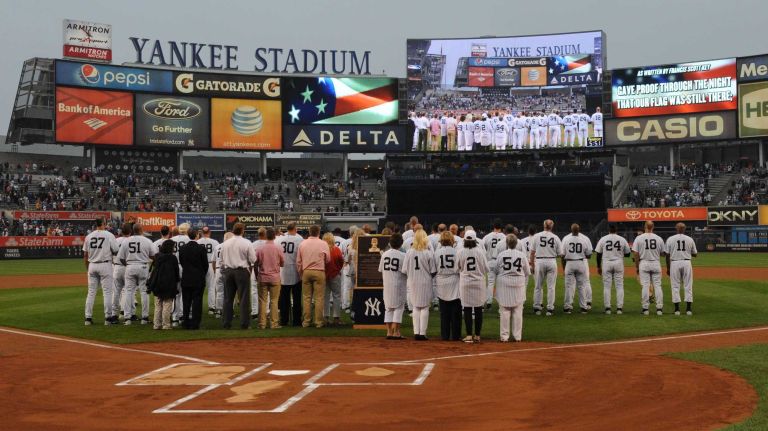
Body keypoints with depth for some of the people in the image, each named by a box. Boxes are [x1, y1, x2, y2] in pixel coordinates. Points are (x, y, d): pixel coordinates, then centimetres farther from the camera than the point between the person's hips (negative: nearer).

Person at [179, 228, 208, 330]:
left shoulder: (182, 248, -3)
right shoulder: (201, 248, -11)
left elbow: (181, 262, 6)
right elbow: (205, 264, -4)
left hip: (186, 279, 3)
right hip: (199, 279, -3)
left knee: (186, 302, 10)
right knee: (197, 302, 2)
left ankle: (186, 324, 13)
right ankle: (195, 324, 1)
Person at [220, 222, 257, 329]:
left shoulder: (225, 243, 2)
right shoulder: (247, 243, -10)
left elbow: (222, 259, 10)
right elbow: (253, 260, -7)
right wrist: (249, 267, 12)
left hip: (228, 271, 4)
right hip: (242, 271, -4)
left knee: (228, 298, 10)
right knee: (244, 298, 2)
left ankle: (226, 323, 12)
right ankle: (244, 323, 1)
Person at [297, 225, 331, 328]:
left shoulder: (302, 244, 2)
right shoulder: (323, 244, -6)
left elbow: (298, 261, 6)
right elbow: (328, 259, 1)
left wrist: (300, 273, 18)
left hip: (306, 272, 3)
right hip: (319, 272, -3)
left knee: (306, 298, 8)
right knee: (319, 298, 1)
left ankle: (306, 321, 10)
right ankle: (318, 322, 2)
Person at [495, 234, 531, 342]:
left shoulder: (501, 255, -7)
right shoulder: (522, 255, -4)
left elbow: (496, 270, 3)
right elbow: (527, 272, 3)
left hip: (504, 284, -1)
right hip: (519, 284, 1)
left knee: (504, 310, 5)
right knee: (518, 311, 8)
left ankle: (504, 336, 6)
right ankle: (517, 336, 12)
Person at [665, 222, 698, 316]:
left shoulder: (670, 239, -1)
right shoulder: (690, 239, 2)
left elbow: (667, 255, -1)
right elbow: (694, 254, 9)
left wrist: (668, 268, 6)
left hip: (674, 263, -1)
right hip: (687, 263, 1)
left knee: (675, 286, 4)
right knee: (688, 286, 6)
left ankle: (677, 309, 1)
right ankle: (689, 309, 5)